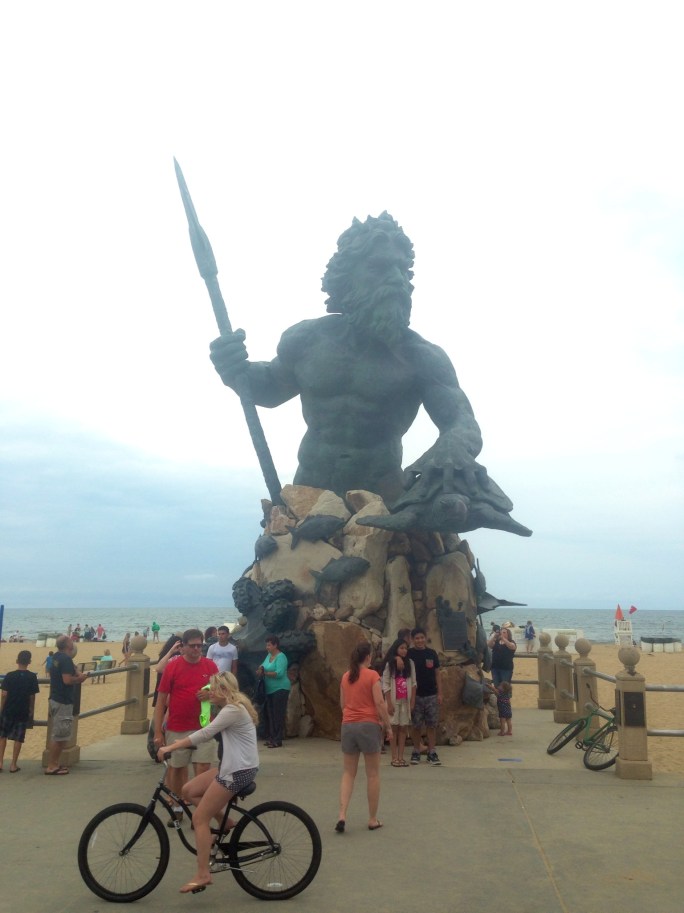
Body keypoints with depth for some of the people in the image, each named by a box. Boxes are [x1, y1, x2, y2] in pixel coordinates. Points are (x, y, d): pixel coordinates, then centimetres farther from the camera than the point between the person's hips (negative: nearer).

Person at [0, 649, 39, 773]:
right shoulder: (32, 677, -6)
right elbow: (32, 696, -2)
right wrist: (31, 711, 10)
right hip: (23, 712, 0)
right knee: (18, 738, 7)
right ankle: (13, 765, 9)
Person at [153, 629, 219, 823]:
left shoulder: (210, 665, 0)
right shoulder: (172, 666, -5)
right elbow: (161, 700, -2)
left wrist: (210, 694, -13)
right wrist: (157, 731, -6)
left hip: (203, 727, 0)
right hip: (177, 729, 0)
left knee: (202, 770, -5)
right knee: (176, 769, 12)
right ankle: (177, 809, 29)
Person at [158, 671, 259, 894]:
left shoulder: (233, 710, -16)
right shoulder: (232, 708, 16)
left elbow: (205, 734, -22)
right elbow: (209, 735, 17)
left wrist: (170, 747, -19)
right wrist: (182, 742, 5)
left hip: (239, 770, -10)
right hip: (232, 767, 10)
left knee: (199, 818, -6)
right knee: (189, 791, 9)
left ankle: (203, 874, 0)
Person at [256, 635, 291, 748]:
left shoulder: (281, 657, -14)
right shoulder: (269, 655, 11)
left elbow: (279, 673, -24)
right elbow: (264, 666, 15)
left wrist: (264, 673, -24)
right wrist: (261, 668, -8)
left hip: (280, 689, -8)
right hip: (270, 690, 9)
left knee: (278, 715, -5)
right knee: (269, 713, 11)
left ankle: (278, 740, -2)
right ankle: (271, 737, 21)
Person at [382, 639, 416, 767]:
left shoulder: (410, 663, 5)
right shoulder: (389, 664, -4)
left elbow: (413, 683, 6)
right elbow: (385, 685, -6)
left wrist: (412, 701, 1)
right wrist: (389, 703, -11)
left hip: (405, 700, 3)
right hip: (393, 700, -3)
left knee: (403, 728, 3)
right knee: (394, 728, 1)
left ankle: (401, 757, 8)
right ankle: (394, 758, 5)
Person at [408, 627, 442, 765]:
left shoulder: (431, 653, 4)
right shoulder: (409, 654, -3)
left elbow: (437, 674, 8)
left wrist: (440, 693, 5)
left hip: (431, 695, 2)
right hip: (415, 695, -2)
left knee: (432, 724, 4)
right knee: (415, 725, 5)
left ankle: (431, 753, 11)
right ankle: (416, 752, 18)